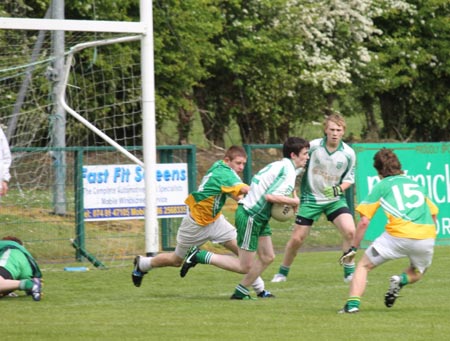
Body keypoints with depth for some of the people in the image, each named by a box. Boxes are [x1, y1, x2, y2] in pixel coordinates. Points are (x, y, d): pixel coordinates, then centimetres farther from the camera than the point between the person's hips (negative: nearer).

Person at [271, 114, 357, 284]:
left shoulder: (348, 153, -8)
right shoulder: (313, 146, -13)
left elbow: (349, 178, 6)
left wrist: (339, 188, -14)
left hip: (334, 199, 1)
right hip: (310, 198, -1)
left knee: (350, 231, -20)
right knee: (296, 239, 0)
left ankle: (349, 272, -4)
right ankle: (283, 272, 24)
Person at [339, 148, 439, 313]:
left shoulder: (381, 186, 13)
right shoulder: (416, 184, 25)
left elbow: (364, 222, 9)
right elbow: (433, 214, 23)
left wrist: (354, 248, 17)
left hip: (399, 235, -3)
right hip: (427, 236, 3)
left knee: (364, 266, 14)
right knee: (417, 272, 31)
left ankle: (353, 303, -6)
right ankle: (402, 280, -3)